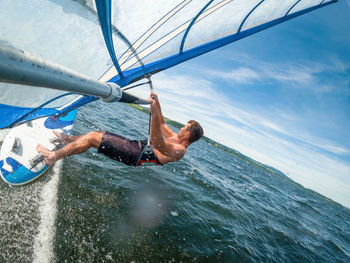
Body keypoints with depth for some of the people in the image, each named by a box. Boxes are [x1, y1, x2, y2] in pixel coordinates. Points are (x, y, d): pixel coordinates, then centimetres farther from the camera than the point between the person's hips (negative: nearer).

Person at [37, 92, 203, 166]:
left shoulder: (179, 150, -18)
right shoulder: (176, 139, 12)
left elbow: (157, 144, -38)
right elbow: (162, 123, 23)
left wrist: (154, 113, -47)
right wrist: (156, 102, 15)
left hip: (134, 155, -9)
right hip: (136, 145, 9)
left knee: (92, 138, -9)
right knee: (97, 133, 14)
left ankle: (53, 157, 4)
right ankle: (67, 139, 35)